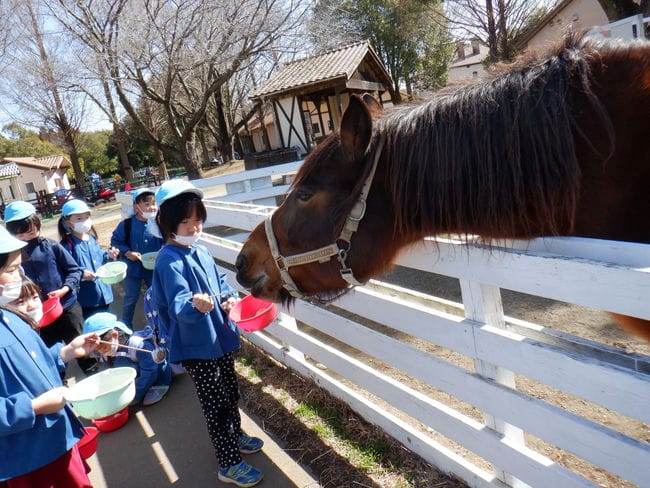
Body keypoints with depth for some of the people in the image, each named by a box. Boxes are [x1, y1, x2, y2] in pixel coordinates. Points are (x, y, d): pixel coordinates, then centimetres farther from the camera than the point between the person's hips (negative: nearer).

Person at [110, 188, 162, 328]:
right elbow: (115, 241, -5)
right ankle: (126, 325, 34)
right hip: (133, 268, -1)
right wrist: (127, 253, -17)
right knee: (131, 298, 13)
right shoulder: (127, 224, -13)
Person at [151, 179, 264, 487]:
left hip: (220, 337, 8)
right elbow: (178, 305, -32)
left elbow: (221, 284, 17)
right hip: (196, 347, -8)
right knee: (216, 403, 5)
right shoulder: (169, 261, -21)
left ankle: (235, 436, 48)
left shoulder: (201, 252, 3)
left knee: (231, 392, 24)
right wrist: (195, 306, -52)